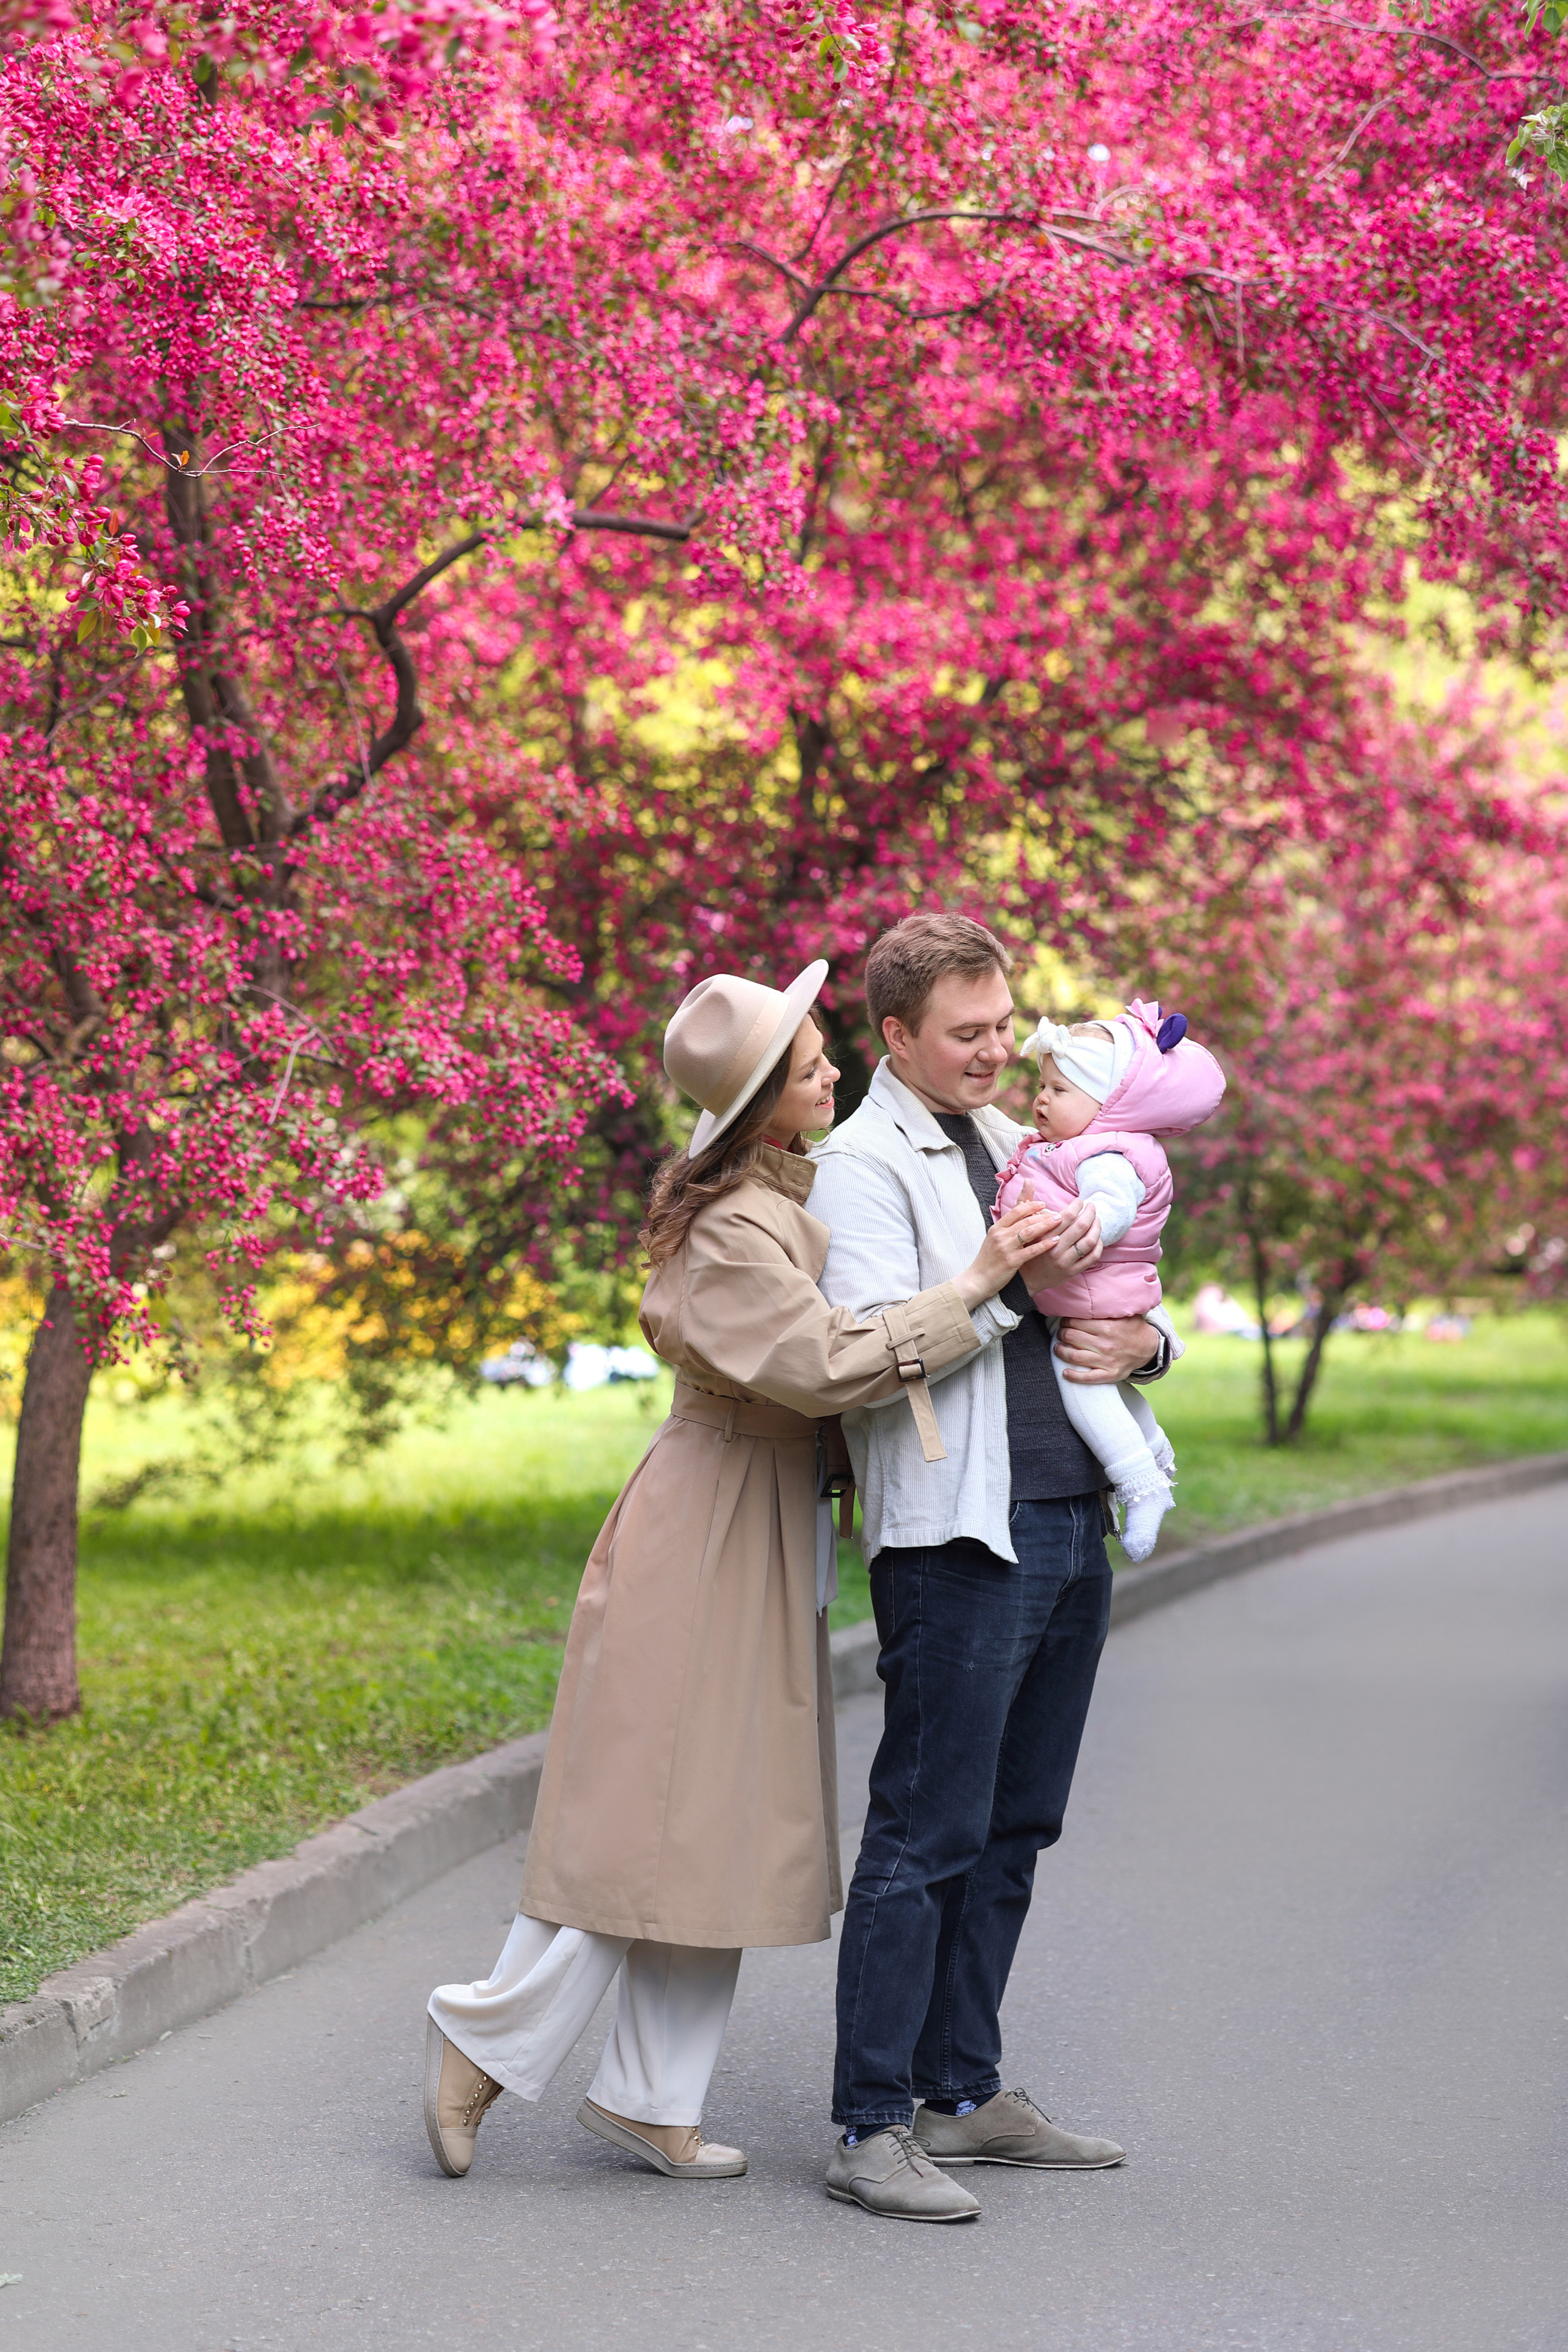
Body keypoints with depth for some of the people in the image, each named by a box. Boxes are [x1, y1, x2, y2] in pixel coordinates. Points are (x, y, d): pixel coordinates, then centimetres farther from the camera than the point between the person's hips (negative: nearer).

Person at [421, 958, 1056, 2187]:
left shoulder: (796, 1194, 12)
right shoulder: (733, 1225, -19)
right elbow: (818, 1362, -30)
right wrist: (974, 1286, -26)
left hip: (769, 1538, 10)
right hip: (709, 1526, -10)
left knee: (728, 1818, 11)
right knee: (649, 1807, -5)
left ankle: (649, 2095, 19)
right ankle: (490, 2040, 9)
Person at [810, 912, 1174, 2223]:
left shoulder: (1016, 1144, 20)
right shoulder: (865, 1163, -4)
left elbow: (1112, 1295, 25)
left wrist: (1143, 1344, 4)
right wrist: (1013, 1282, -19)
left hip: (1071, 1527, 8)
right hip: (960, 1538, -8)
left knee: (1012, 1828, 12)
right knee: (929, 1834, -7)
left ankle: (965, 2093, 22)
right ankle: (872, 2129, -2)